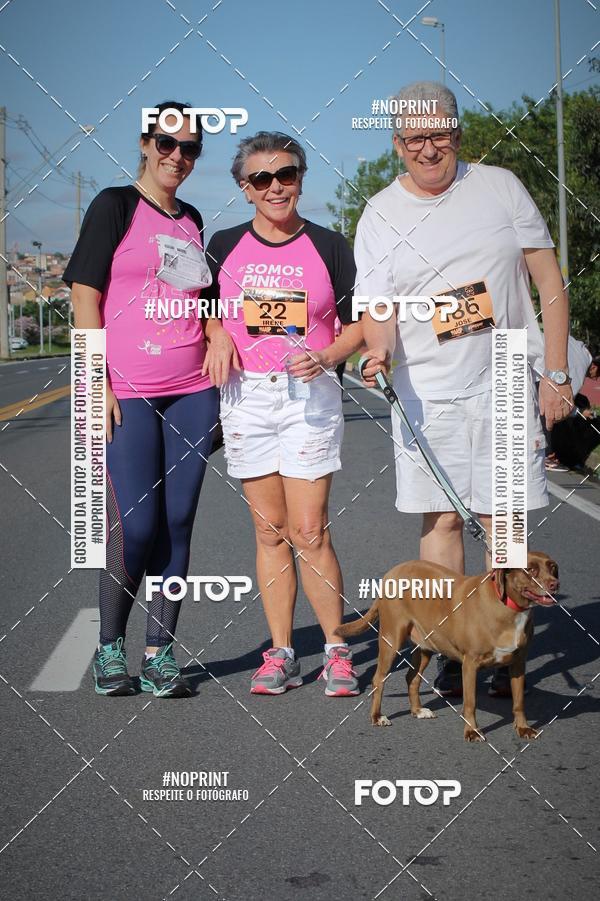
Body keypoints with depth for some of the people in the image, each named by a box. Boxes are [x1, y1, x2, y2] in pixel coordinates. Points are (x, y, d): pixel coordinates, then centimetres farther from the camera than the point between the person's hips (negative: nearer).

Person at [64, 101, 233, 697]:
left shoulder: (192, 220, 16)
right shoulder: (116, 206, -1)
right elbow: (85, 296, -6)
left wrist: (218, 329, 6)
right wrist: (98, 383, -13)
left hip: (191, 390, 5)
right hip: (126, 392, -5)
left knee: (176, 523, 4)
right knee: (133, 525, -8)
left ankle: (160, 653, 12)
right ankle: (110, 646, 11)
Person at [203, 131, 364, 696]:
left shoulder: (328, 246, 3)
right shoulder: (224, 246, 8)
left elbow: (360, 321, 7)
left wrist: (328, 357, -10)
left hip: (308, 395, -2)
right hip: (246, 396, 2)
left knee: (309, 532, -7)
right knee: (269, 532, 5)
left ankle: (336, 650, 5)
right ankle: (280, 655, 11)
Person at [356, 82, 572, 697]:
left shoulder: (499, 187, 4)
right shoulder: (380, 215, 5)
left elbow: (549, 283, 5)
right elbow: (377, 306, 1)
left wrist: (555, 374, -1)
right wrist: (378, 350, -22)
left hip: (507, 387, -1)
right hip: (426, 394, 1)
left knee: (503, 521, -1)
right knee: (440, 519, 1)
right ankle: (451, 653, 9)